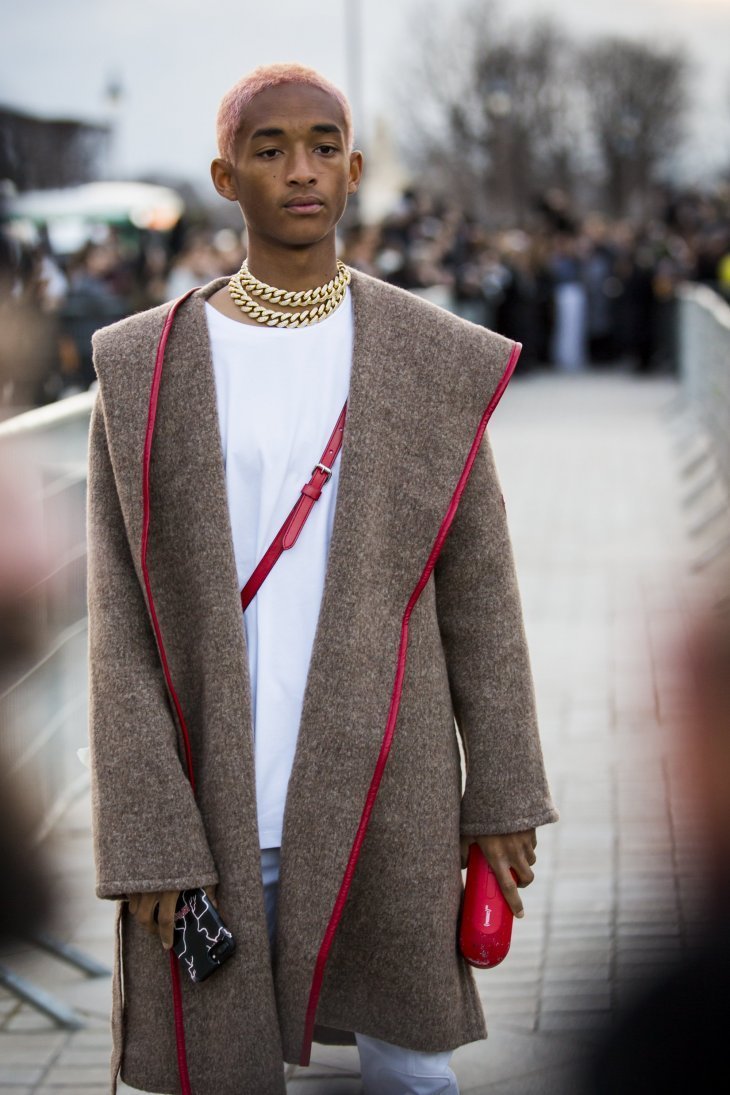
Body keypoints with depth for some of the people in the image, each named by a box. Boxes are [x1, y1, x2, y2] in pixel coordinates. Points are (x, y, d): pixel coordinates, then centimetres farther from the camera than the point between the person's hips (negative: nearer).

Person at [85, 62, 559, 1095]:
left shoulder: (438, 362, 1)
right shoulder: (142, 370, -2)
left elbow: (476, 590, 5)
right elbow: (122, 623, -4)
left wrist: (502, 798, 4)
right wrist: (149, 840, -8)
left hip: (385, 797, 1)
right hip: (210, 810, -1)